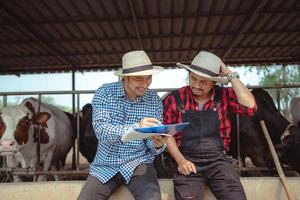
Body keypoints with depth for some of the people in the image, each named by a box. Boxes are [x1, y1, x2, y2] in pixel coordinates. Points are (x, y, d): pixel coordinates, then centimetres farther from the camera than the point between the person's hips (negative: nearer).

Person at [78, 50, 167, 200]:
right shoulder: (104, 93, -6)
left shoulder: (155, 100, -3)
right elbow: (101, 131, -21)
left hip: (138, 163, 0)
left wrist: (159, 145, -25)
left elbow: (153, 147, -1)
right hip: (105, 166, 1)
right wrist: (136, 128, -36)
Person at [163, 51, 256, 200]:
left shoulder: (223, 95, 2)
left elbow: (250, 106, -15)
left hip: (218, 161, 1)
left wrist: (230, 75, -9)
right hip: (188, 163, -1)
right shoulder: (174, 98, -1)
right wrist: (180, 160, -8)